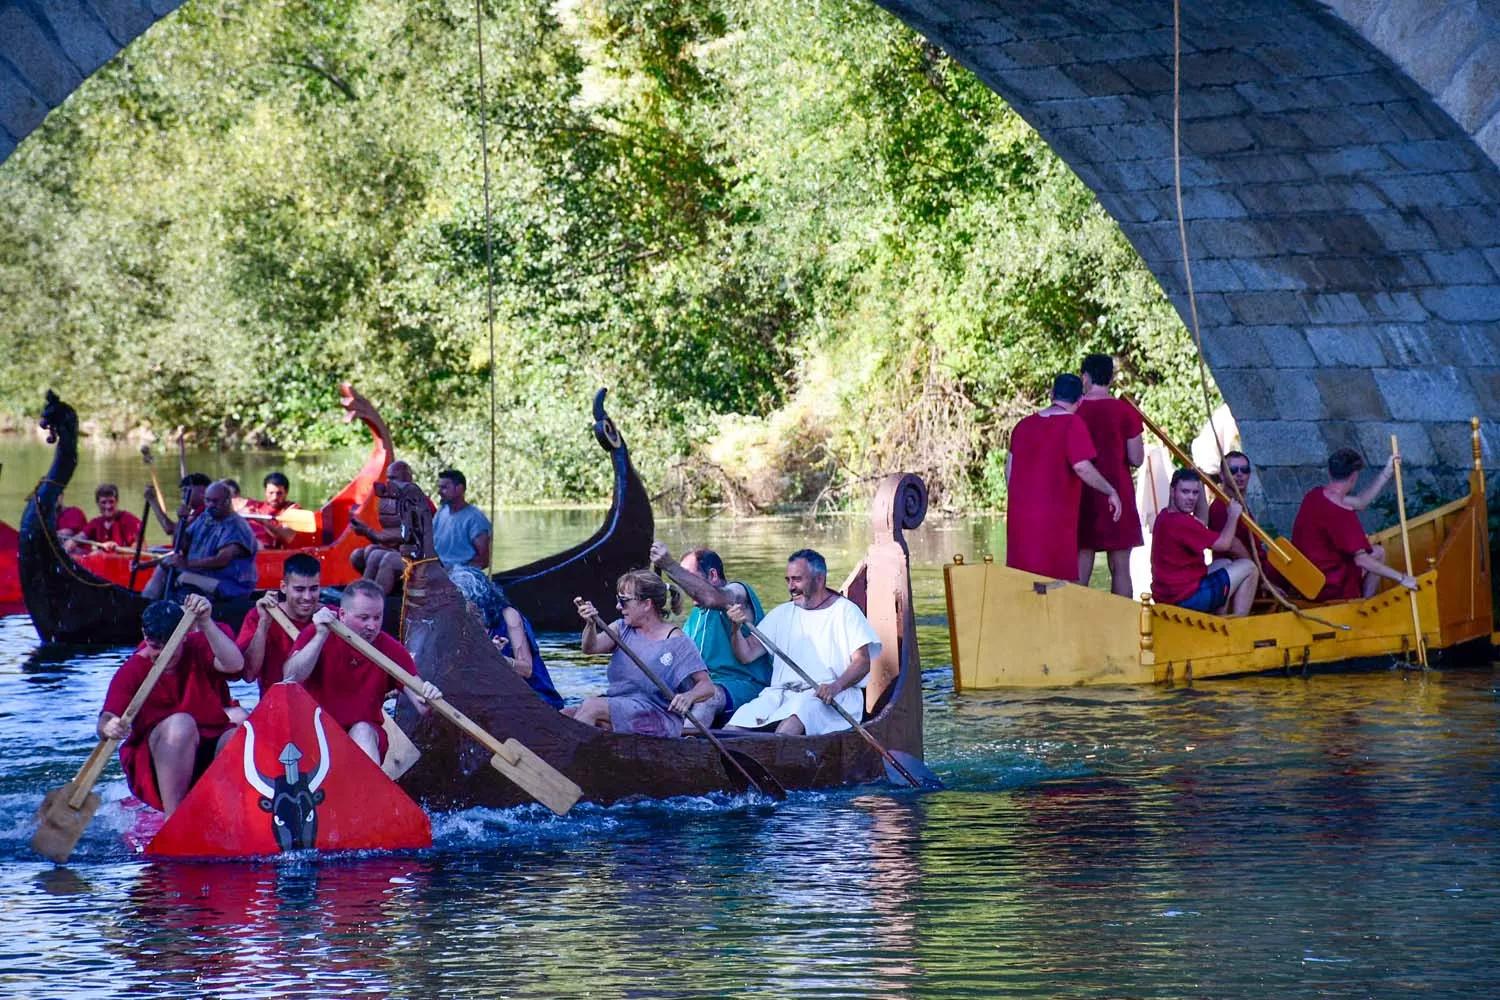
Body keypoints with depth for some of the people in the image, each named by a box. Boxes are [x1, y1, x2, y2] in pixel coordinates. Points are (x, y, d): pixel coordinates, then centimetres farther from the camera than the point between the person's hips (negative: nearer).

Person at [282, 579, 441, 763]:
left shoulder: (392, 650, -2)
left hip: (366, 735, 1)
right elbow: (290, 678, -19)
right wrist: (321, 637, -26)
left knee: (362, 731, -32)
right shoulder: (315, 634, -3)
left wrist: (428, 700, -35)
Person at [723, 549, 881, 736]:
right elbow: (746, 655, 17)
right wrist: (737, 628, -4)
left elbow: (862, 662, 0)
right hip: (782, 691, 5)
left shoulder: (846, 611, 10)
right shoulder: (782, 614, 24)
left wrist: (836, 686, -20)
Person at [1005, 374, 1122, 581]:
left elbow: (1009, 469, 16)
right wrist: (1111, 492, -7)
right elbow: (1081, 467, -17)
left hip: (1019, 516, 6)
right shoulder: (1072, 424, -8)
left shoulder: (1024, 424, 12)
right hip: (1053, 519, -6)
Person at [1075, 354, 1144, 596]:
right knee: (1119, 568, 2)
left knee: (1080, 567, 5)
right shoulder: (1124, 411, -4)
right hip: (1117, 493, -1)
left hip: (1081, 495, 1)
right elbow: (1136, 459, -4)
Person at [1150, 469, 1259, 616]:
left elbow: (1201, 523, 27)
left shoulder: (1164, 517, 8)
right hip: (1185, 598, -10)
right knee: (1249, 568, 2)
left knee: (1225, 563, 32)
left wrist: (1200, 487, 23)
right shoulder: (1181, 523, -24)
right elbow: (1224, 544, -17)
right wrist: (1233, 516, 0)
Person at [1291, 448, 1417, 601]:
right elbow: (1361, 560, -27)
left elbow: (1359, 503, 12)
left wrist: (1386, 473, 11)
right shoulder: (1342, 516, -28)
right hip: (1327, 588, -8)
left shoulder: (1315, 494, -2)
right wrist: (1401, 578, -20)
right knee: (1378, 553, 13)